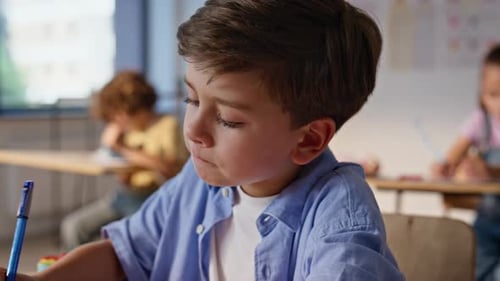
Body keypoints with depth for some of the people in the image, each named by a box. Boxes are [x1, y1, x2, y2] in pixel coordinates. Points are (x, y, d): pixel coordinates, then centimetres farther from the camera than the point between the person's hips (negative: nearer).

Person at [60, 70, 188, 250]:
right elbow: (126, 181, 15)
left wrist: (124, 151, -19)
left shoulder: (167, 125, -7)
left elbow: (170, 168, -25)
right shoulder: (129, 129, 12)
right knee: (72, 226, -4)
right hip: (127, 195, 8)